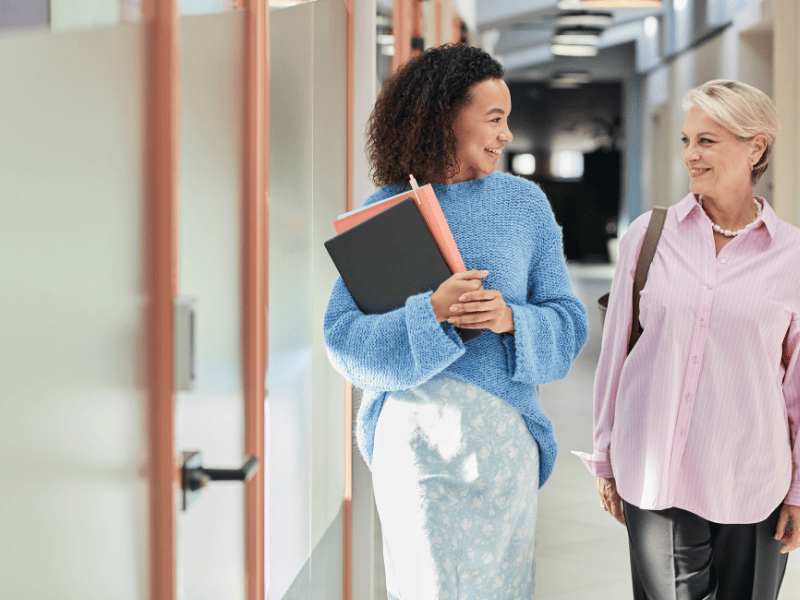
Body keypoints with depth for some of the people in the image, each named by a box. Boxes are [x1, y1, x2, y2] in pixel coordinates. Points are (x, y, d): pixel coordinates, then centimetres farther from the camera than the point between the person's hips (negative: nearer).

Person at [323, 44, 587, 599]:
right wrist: (430, 314, -21)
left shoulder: (526, 204, 6)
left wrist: (511, 320, -17)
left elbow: (568, 324, 4)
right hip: (411, 426, -1)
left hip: (502, 427, 2)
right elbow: (344, 339, -6)